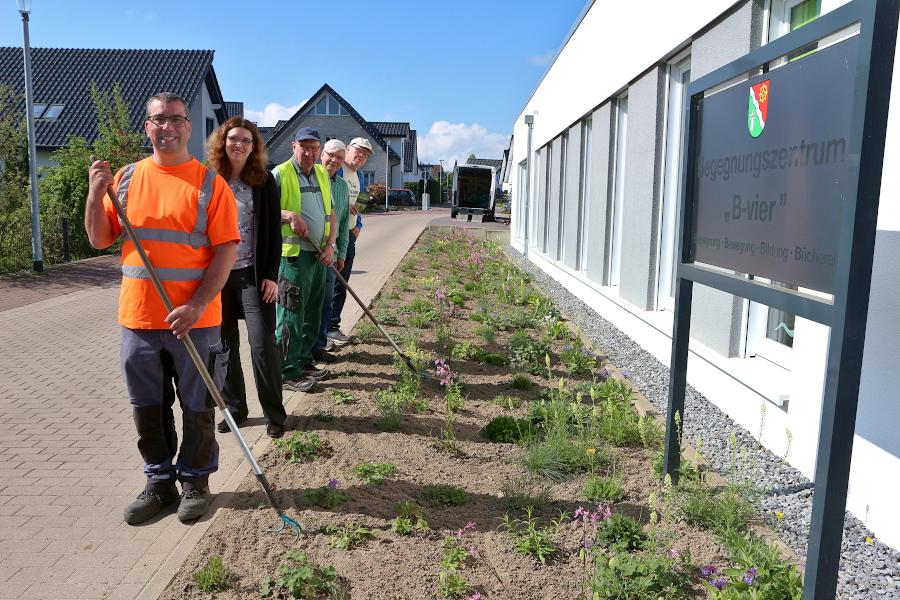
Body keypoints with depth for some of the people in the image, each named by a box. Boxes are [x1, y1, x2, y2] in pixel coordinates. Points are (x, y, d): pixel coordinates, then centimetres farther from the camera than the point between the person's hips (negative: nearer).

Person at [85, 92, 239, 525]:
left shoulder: (210, 183, -5)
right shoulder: (126, 179, 8)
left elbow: (226, 249, -10)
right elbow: (99, 240, 11)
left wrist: (197, 305, -18)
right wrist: (96, 193, -6)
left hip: (194, 320, -4)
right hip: (137, 317, 4)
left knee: (197, 408, 8)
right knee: (146, 407, 14)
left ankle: (195, 481, 27)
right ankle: (159, 481, 31)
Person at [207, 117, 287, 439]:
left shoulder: (264, 181, 1)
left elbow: (274, 231, 1)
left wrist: (271, 275, -6)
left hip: (253, 273, -2)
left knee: (262, 342, -6)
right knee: (225, 344, 8)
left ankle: (274, 413, 7)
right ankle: (234, 408, 22)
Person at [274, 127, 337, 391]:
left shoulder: (322, 174, 14)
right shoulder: (280, 174, -7)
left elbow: (330, 213, 17)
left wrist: (330, 245, 4)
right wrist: (289, 215, -23)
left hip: (319, 254, 7)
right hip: (294, 254, -7)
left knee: (313, 313, 14)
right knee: (291, 315, -4)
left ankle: (304, 362, 27)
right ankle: (287, 372, 4)